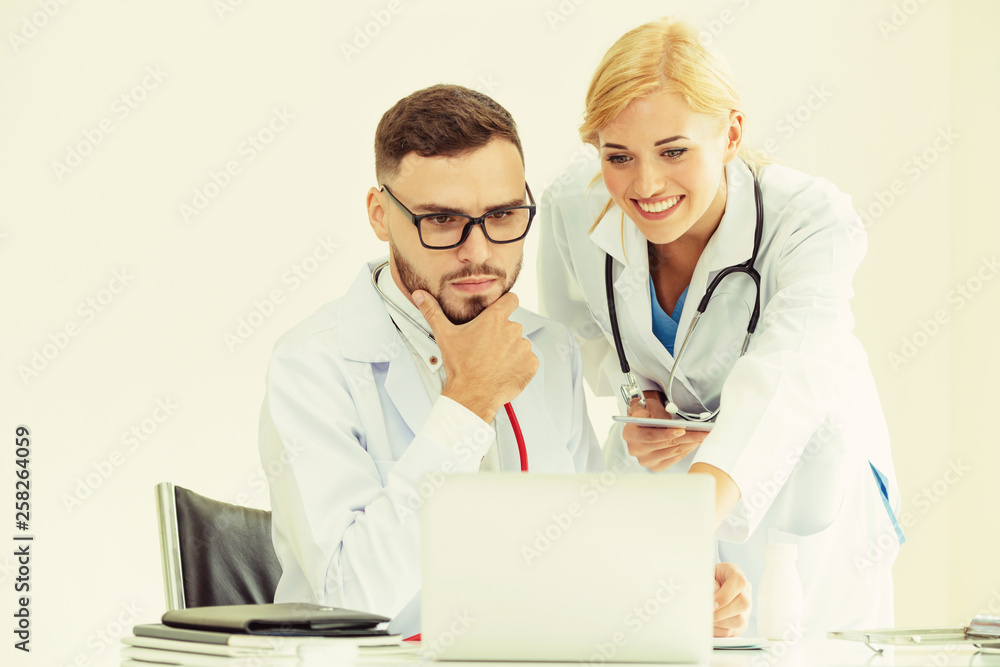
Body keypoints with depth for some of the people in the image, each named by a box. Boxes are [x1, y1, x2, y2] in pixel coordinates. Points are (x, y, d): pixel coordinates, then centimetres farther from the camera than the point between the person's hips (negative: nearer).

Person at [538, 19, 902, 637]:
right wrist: (635, 397, -19)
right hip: (666, 460, 3)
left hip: (804, 466, -3)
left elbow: (784, 378, -53)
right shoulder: (573, 209, -21)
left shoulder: (813, 219, -34)